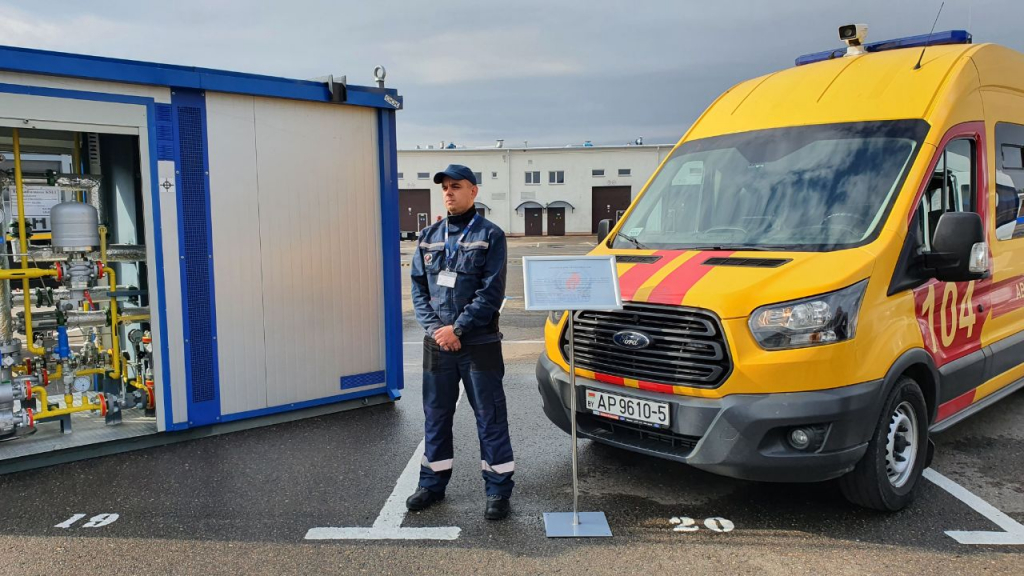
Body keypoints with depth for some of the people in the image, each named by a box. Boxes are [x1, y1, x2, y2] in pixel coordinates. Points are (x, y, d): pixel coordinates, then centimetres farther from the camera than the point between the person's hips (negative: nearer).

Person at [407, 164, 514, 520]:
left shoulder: (489, 236, -4)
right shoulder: (429, 236, 10)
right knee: (435, 415, 14)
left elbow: (491, 293, -10)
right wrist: (434, 327, -7)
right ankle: (432, 484, 28)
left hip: (479, 344, -4)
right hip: (436, 344, 5)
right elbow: (418, 287, 8)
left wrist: (458, 328, -16)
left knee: (490, 418, 2)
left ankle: (499, 490, 13)